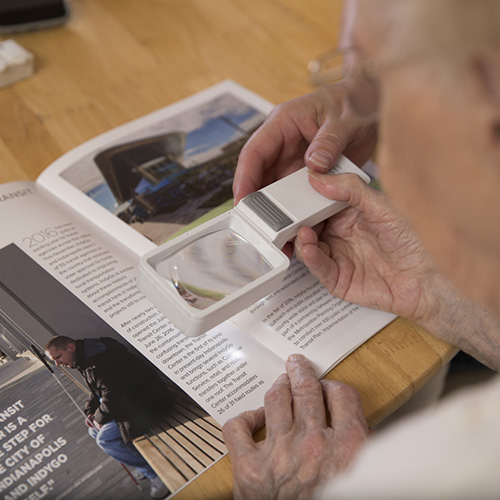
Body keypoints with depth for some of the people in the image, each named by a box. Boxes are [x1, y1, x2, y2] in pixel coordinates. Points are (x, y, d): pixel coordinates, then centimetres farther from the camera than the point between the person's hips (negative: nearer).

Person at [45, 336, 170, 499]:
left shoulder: (99, 358, -25)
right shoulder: (84, 360, 10)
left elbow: (112, 394, -27)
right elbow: (98, 391, 21)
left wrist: (100, 418, -13)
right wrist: (90, 411, 6)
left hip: (145, 400, -11)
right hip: (126, 399, 11)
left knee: (105, 439, -15)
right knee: (94, 431, 13)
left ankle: (156, 474, -6)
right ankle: (144, 462, 18)